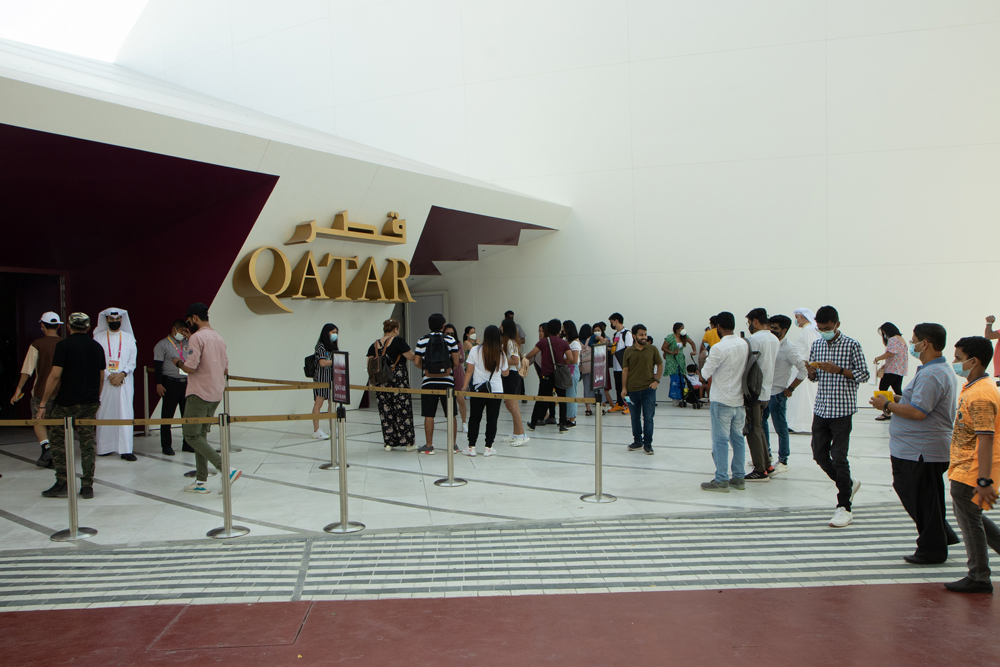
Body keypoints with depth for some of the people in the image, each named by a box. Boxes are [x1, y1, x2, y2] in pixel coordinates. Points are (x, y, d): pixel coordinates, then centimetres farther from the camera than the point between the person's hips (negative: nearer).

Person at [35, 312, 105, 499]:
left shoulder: (64, 345, -6)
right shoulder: (97, 347, 9)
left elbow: (55, 375, -11)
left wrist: (43, 403, -6)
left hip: (66, 403, -4)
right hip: (90, 403, 4)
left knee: (58, 442, 9)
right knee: (88, 444, 6)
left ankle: (63, 483, 7)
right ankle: (87, 487, 6)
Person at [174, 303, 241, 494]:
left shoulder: (197, 337, -13)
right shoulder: (219, 338, 14)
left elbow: (190, 368, -20)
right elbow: (225, 369, 17)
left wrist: (178, 363, 0)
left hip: (199, 394, -8)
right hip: (217, 394, 8)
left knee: (191, 435, -3)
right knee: (201, 434, 15)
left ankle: (226, 469, -15)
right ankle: (201, 481, 16)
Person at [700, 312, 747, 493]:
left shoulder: (719, 348, -17)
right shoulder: (744, 345, 5)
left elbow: (705, 374, -11)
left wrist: (705, 360, 6)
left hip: (722, 401, -7)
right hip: (740, 400, 7)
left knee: (720, 440, -1)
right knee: (738, 438, 13)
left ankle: (721, 480, 3)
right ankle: (739, 478, 18)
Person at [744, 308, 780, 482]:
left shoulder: (754, 339, -15)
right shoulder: (775, 339, 11)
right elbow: (773, 362, 16)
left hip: (754, 391, -9)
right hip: (766, 390, 9)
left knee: (753, 430, -3)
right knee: (758, 428, 18)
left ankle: (761, 471, -2)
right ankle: (767, 465, 22)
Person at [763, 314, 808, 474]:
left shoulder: (789, 349, -13)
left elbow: (804, 370, -17)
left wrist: (790, 389, -14)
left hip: (777, 393, -8)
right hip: (764, 391, 8)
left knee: (780, 428, 1)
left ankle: (783, 462, 12)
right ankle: (766, 455, 31)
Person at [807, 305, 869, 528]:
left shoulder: (851, 345, -6)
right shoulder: (817, 345, 10)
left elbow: (864, 375, -5)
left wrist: (839, 370, -19)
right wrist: (811, 372, -6)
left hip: (842, 410, -6)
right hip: (821, 409, 6)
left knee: (839, 458, -5)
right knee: (820, 455, 9)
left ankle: (844, 508, 6)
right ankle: (849, 484, 34)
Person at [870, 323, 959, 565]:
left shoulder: (931, 375, -22)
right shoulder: (942, 370, 15)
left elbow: (917, 412, -28)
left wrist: (887, 405, -15)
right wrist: (898, 399, 12)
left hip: (921, 452, -11)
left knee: (922, 499, 1)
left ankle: (932, 550, 13)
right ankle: (942, 534, 28)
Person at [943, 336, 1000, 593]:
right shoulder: (973, 388, 10)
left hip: (971, 473, -10)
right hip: (965, 468, 10)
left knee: (970, 521, 3)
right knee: (967, 515, 20)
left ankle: (979, 579, 16)